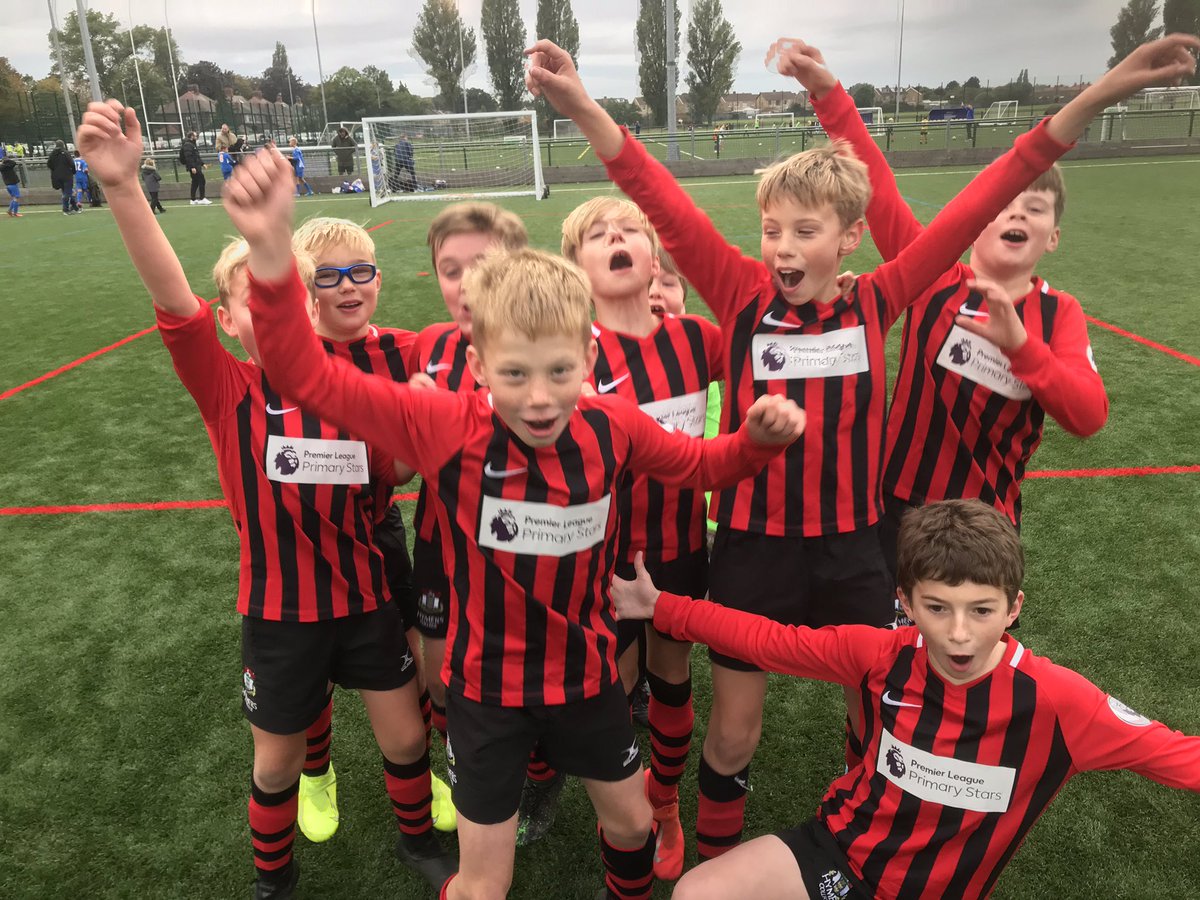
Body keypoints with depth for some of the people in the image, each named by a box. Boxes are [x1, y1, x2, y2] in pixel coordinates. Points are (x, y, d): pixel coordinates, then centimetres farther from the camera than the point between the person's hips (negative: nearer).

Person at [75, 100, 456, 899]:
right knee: (278, 760, 16)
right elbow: (174, 303, -33)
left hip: (366, 598, 2)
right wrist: (123, 187, -46)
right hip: (279, 611, -1)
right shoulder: (227, 393, -15)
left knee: (405, 737, 14)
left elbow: (395, 475, 3)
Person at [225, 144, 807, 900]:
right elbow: (308, 376, -31)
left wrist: (760, 438, -18)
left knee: (632, 820, 26)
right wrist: (271, 249, -46)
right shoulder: (450, 429, -26)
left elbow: (699, 464, 3)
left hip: (586, 669, 3)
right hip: (488, 684, -2)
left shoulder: (614, 427, -17)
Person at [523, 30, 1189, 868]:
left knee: (881, 717, 18)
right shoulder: (744, 299, -9)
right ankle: (713, 865, 41)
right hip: (755, 546, -1)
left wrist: (1091, 100, -12)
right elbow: (669, 210, -19)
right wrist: (585, 108, -30)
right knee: (733, 733, 11)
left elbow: (972, 212, -9)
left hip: (853, 546, 2)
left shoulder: (875, 304, -5)